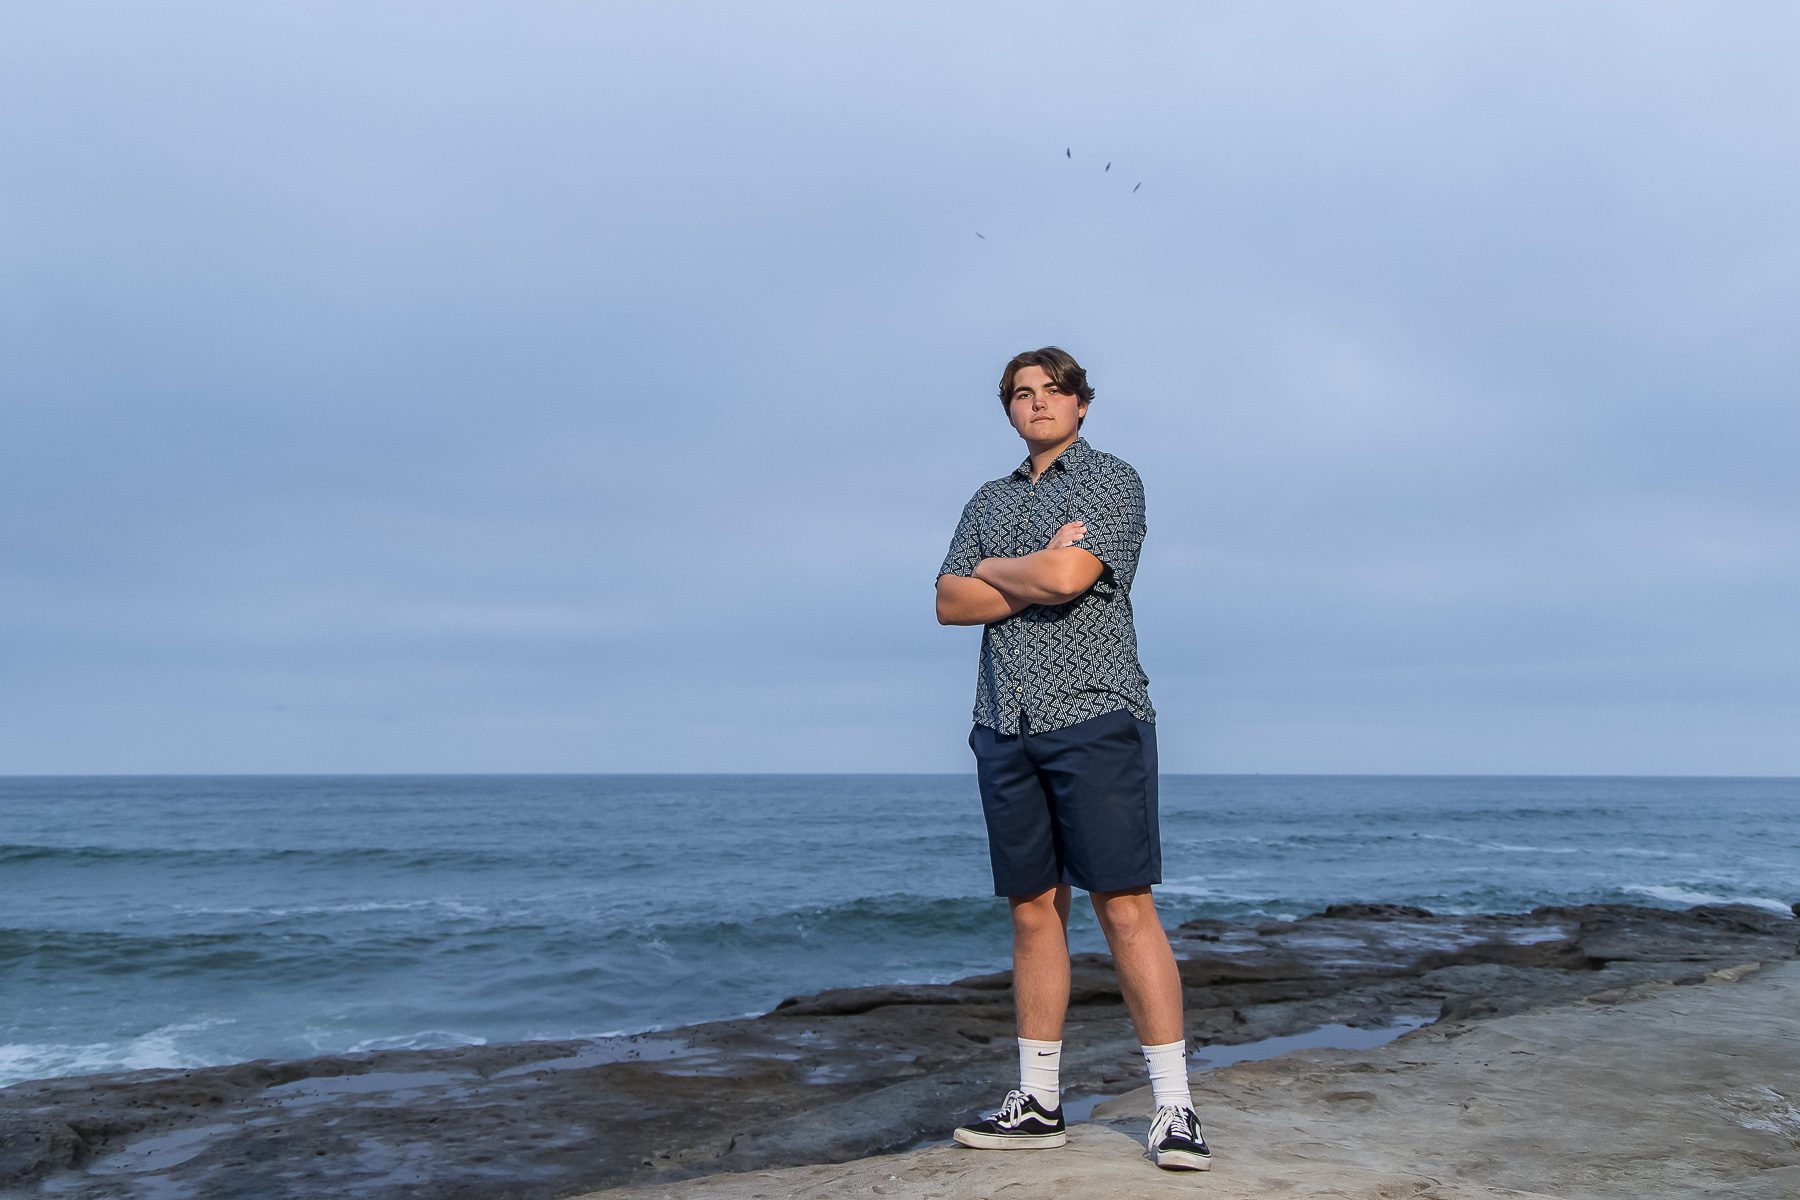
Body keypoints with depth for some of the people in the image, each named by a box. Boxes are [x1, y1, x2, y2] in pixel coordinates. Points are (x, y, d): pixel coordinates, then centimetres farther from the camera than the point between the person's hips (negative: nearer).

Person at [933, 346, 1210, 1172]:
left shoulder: (1113, 481, 4)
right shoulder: (988, 500, 21)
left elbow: (1067, 576, -14)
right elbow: (950, 603, 8)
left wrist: (993, 569, 4)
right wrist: (1038, 575, -5)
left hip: (1094, 717, -5)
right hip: (1005, 728, 5)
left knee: (1125, 907, -8)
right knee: (1033, 910, 7)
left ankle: (1174, 1106, -1)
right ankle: (1038, 1103, 14)